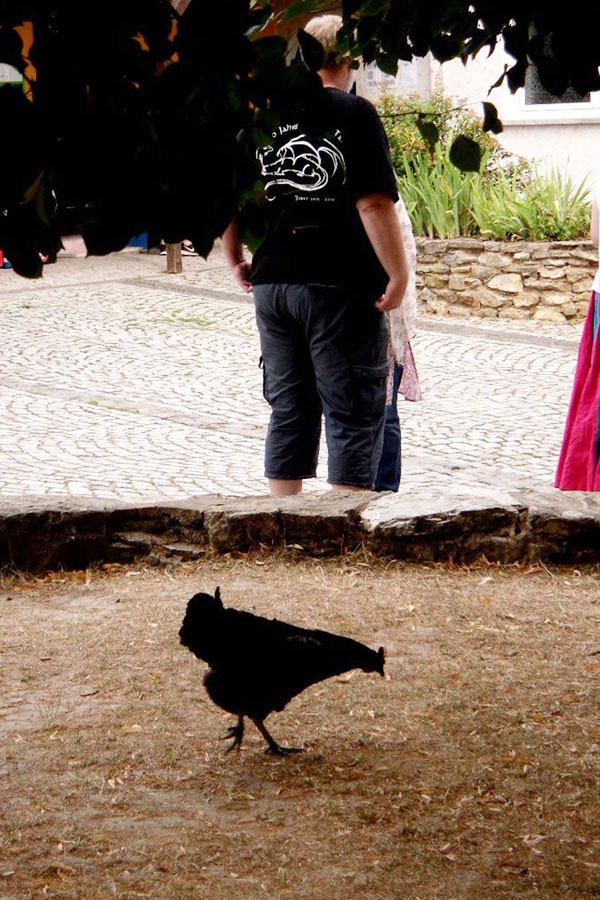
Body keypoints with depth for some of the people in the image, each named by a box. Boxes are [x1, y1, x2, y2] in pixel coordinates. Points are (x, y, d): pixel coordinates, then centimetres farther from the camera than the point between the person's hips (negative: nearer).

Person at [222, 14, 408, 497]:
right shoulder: (355, 113, -7)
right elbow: (375, 204, -16)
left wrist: (238, 263, 20)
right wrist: (399, 275, -10)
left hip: (272, 286, 5)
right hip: (343, 290, -5)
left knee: (288, 414, 15)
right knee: (355, 419, 3)